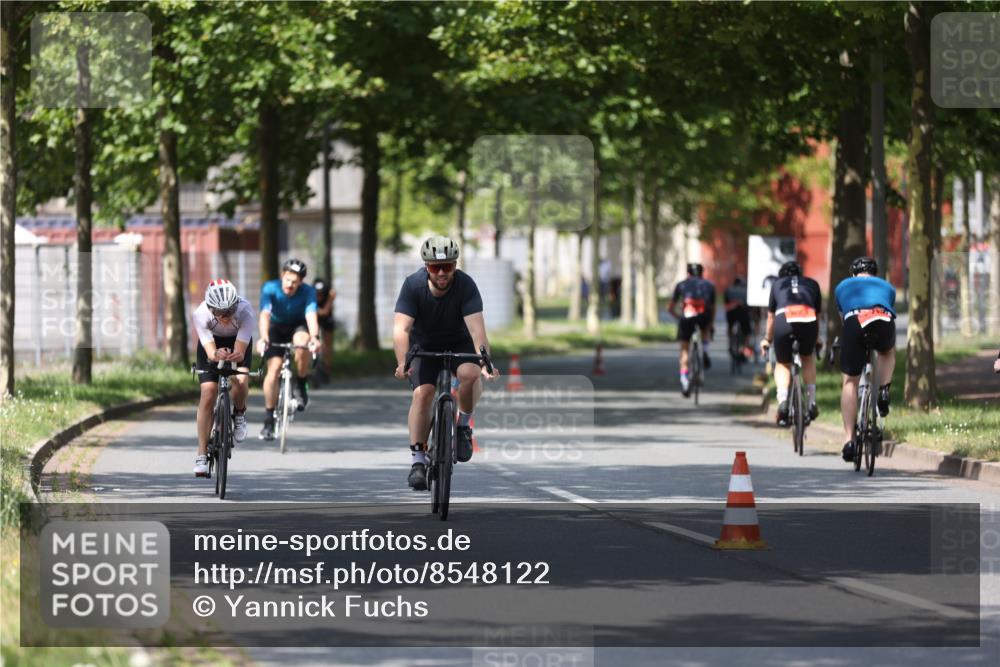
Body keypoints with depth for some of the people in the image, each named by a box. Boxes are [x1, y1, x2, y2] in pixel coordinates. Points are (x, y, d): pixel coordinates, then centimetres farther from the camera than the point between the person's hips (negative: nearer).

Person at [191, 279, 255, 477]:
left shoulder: (246, 312, -37)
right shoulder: (200, 315, -35)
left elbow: (240, 352, -37)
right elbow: (209, 351, -38)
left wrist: (236, 356, -60)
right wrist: (216, 355, -61)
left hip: (238, 343, 0)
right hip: (212, 342, 0)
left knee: (240, 380, -28)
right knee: (208, 393, -14)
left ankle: (239, 414, 7)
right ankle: (202, 454, -8)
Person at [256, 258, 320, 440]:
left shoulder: (308, 292, -24)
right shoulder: (270, 288, -25)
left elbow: (311, 316, -38)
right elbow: (265, 314, -37)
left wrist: (314, 337, -57)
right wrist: (264, 337, -54)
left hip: (298, 327, 0)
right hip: (277, 328, 0)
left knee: (302, 343, -36)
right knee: (273, 368, -16)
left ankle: (301, 386, -13)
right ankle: (269, 421, -9)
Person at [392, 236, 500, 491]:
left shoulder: (466, 285, -25)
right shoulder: (413, 285, -24)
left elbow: (476, 327, -35)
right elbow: (401, 328, -33)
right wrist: (402, 363, -50)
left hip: (459, 343, 0)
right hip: (424, 345, 0)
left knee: (469, 373, -31)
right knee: (422, 392, -20)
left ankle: (463, 424, -5)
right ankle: (417, 459, -11)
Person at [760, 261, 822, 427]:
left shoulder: (777, 284, 31)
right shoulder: (812, 284, 32)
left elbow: (770, 316, 38)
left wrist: (767, 339, 52)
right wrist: (816, 339, 54)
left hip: (783, 321, -1)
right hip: (808, 321, 1)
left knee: (782, 364, 19)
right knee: (808, 357, 29)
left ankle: (782, 400, -7)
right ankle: (812, 402, 20)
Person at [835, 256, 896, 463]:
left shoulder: (842, 287, 35)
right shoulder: (886, 287, 36)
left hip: (855, 322, -1)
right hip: (883, 322, 1)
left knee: (850, 382, 10)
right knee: (887, 352, 37)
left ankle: (849, 440, 2)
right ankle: (884, 391, 13)